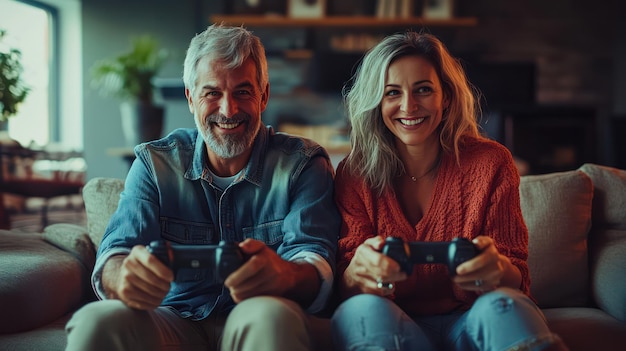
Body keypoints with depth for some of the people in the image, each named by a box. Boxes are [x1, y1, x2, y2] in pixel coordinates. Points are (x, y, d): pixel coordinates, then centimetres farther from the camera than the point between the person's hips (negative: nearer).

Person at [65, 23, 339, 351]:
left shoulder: (302, 164, 0)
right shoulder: (154, 163, 6)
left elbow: (316, 267, -13)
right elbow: (115, 254, -7)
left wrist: (284, 274, -40)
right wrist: (123, 277, -35)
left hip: (255, 325, -2)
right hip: (174, 321, 2)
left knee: (269, 316, -37)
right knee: (97, 321, -29)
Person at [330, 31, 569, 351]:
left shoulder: (491, 163, 0)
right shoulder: (353, 174, 1)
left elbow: (517, 280, -3)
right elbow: (344, 286, -5)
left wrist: (496, 270, -29)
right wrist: (356, 272, -32)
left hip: (472, 324, -1)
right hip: (392, 325, 2)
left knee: (502, 306, -35)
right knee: (361, 310, -33)